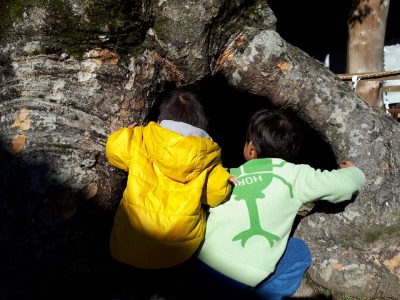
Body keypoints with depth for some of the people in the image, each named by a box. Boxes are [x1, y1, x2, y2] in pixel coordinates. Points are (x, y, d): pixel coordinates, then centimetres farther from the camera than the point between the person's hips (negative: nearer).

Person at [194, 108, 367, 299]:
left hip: (203, 261, 4)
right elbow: (349, 183, 11)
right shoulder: (295, 174, 5)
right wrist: (352, 171, 33)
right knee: (300, 251, 20)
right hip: (243, 279, -3)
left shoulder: (230, 176, 12)